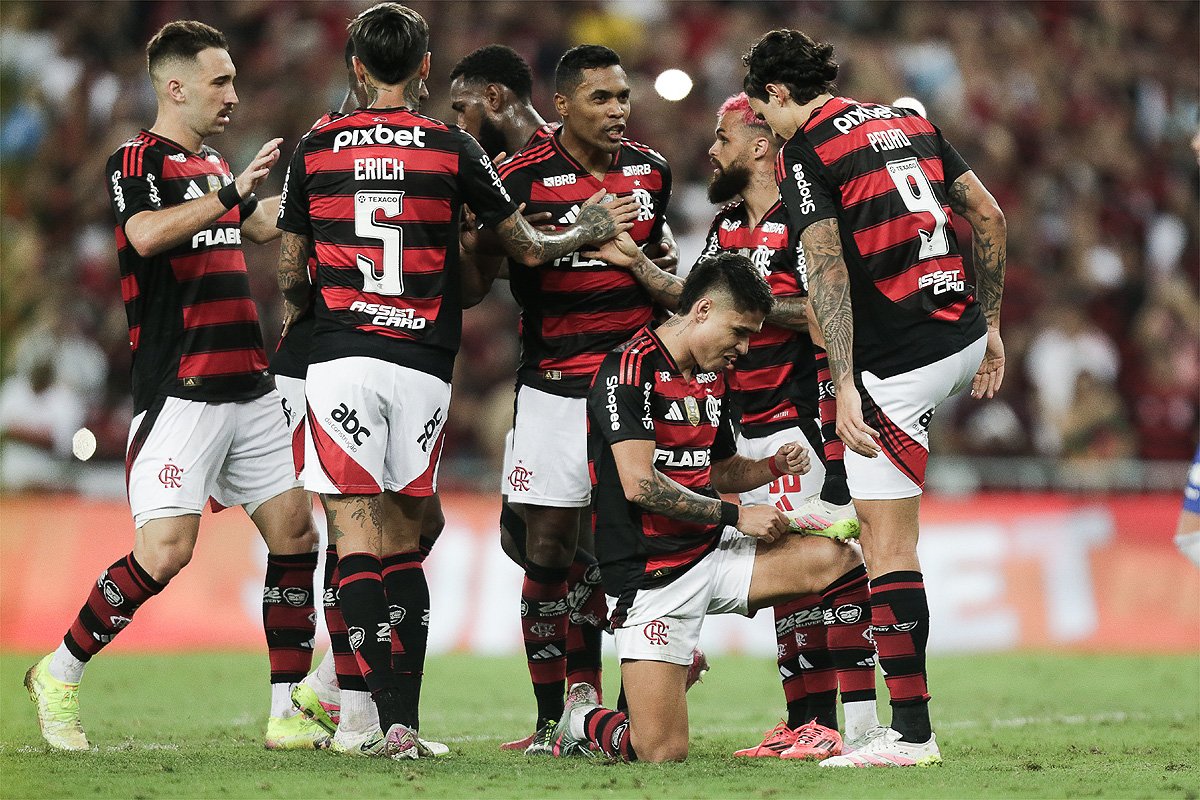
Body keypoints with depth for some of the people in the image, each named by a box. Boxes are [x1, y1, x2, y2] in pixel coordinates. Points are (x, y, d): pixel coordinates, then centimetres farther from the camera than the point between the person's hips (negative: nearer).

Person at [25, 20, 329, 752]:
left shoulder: (212, 165, 18)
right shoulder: (135, 163, -7)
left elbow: (258, 225, 35)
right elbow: (147, 233, -28)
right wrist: (234, 191, -29)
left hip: (249, 387, 8)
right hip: (179, 394, -8)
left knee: (296, 532, 1)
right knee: (166, 551, -14)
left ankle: (289, 712, 5)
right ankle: (60, 674, 4)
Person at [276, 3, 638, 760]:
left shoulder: (315, 149, 4)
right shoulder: (453, 148, 2)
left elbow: (290, 277, 10)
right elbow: (527, 248, 9)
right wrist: (589, 229, 29)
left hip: (340, 357, -1)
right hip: (424, 364, 1)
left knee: (355, 539, -2)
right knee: (404, 543, 11)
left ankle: (390, 718, -15)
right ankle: (408, 720, 3)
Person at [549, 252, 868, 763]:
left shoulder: (714, 380, 13)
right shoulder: (630, 368, -14)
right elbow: (639, 483, -21)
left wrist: (772, 465, 6)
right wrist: (736, 516, -15)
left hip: (711, 552, 8)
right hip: (650, 575, -8)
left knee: (837, 560, -15)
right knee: (663, 753, -17)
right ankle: (584, 721, 17)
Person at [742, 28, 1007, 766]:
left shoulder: (806, 152, -6)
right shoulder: (908, 121, 15)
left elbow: (828, 272, -16)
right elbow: (990, 217, 16)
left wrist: (845, 385, -20)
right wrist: (991, 324, 23)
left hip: (898, 360, -8)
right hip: (964, 336, 8)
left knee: (887, 542, -6)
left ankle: (910, 730, -9)